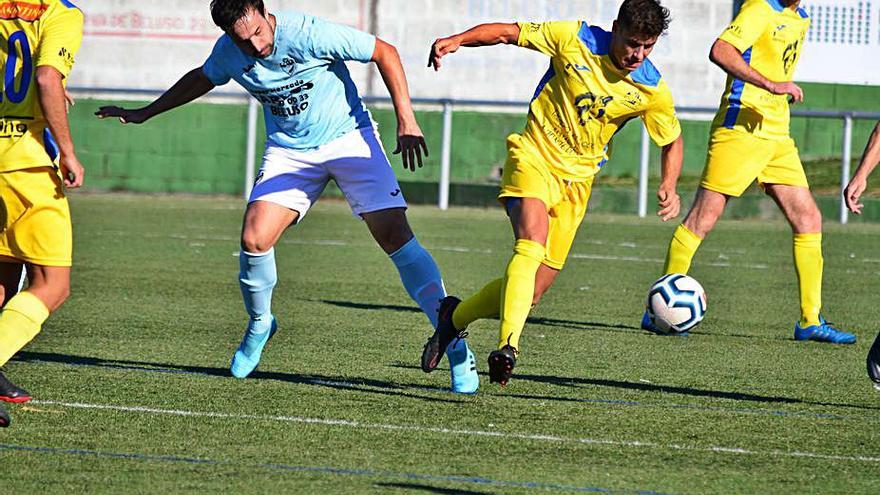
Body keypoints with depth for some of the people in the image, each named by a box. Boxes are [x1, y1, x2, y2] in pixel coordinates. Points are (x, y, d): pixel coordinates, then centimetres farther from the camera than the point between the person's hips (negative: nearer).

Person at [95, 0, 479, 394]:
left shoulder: (309, 34, -25)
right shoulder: (228, 52, -8)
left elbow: (385, 52, -16)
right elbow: (202, 79, 17)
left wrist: (406, 121, -21)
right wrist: (143, 114, 23)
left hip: (349, 137, -4)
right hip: (289, 150, 4)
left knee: (395, 236, -18)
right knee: (254, 239, -15)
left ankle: (455, 347, -16)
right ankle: (259, 324, 16)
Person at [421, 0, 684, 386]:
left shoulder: (652, 90, -5)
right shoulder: (576, 40, -12)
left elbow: (672, 142, 10)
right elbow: (509, 33, -5)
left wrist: (669, 187, -8)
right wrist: (458, 40, -20)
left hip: (577, 180, 4)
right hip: (535, 156, -4)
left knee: (532, 292, 0)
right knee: (532, 244, -32)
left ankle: (456, 317, 25)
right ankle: (508, 346, -39)